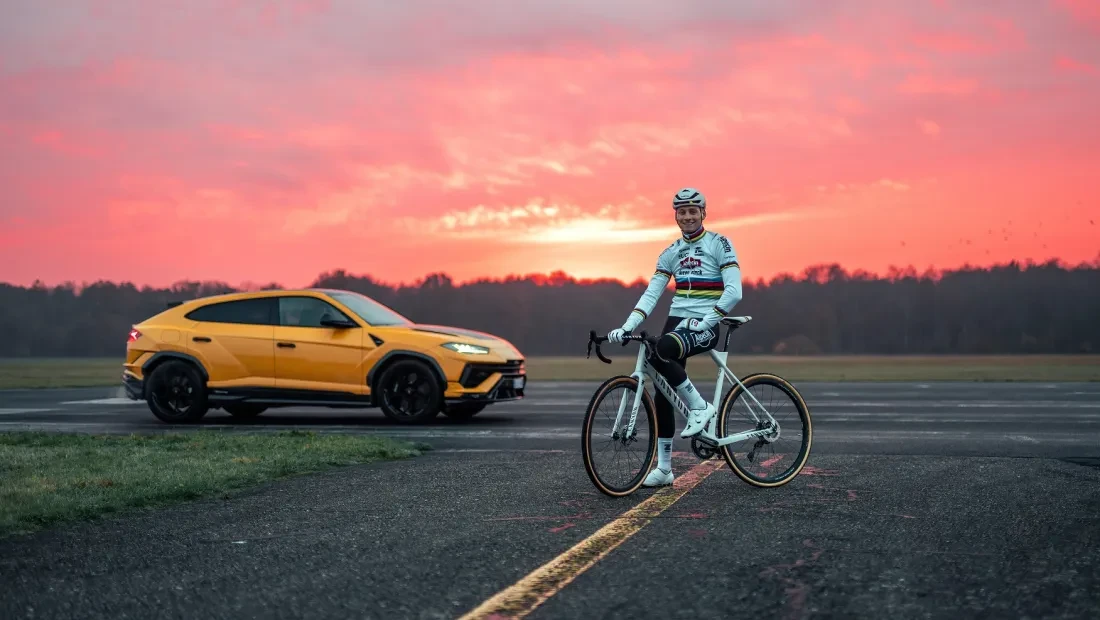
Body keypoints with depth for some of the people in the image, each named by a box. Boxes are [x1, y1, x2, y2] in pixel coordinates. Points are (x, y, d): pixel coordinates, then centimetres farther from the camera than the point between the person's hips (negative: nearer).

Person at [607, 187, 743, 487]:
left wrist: (706, 322, -21)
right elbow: (651, 294, 6)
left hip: (705, 325, -6)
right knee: (662, 392, 0)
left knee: (659, 352, -34)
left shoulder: (719, 244, -3)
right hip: (676, 320, 6)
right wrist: (626, 326, -7)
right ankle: (663, 467, 8)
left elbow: (734, 291, -12)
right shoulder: (671, 252, 12)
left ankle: (700, 407, -16)